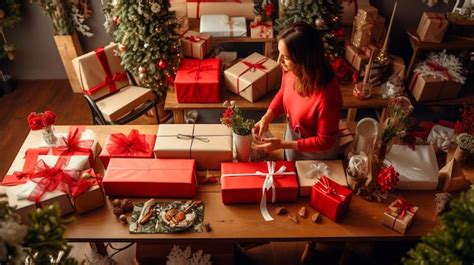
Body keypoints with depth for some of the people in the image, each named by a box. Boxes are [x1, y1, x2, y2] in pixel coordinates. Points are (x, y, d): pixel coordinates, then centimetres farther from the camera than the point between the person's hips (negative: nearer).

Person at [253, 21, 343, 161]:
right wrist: (266, 118, -14)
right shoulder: (290, 70, -22)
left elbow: (325, 141, -27)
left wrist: (282, 144, -28)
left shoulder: (327, 95, -40)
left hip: (317, 152, -5)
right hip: (293, 136, 6)